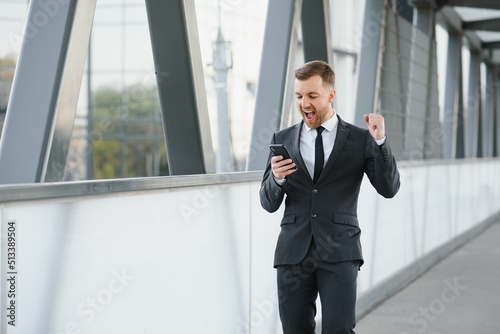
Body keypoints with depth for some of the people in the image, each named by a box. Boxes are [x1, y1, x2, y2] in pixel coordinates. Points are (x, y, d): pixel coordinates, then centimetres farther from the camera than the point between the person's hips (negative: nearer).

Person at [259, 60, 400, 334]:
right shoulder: (283, 140, 9)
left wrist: (380, 141, -17)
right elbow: (269, 204, 8)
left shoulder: (360, 139, 3)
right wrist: (276, 178, -14)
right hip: (294, 252, 3)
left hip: (339, 252, -2)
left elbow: (388, 189, -4)